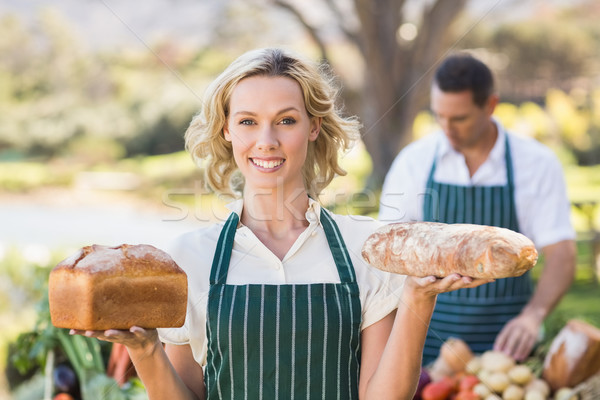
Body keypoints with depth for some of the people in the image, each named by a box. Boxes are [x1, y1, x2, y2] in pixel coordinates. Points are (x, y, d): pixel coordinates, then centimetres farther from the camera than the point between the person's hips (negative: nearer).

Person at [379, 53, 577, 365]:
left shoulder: (537, 164, -5)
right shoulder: (414, 161, -2)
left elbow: (561, 256, -9)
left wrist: (533, 315, -27)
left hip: (504, 338, -1)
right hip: (431, 337, 1)